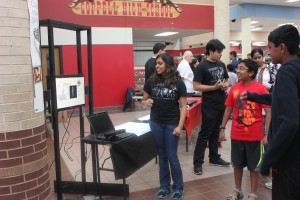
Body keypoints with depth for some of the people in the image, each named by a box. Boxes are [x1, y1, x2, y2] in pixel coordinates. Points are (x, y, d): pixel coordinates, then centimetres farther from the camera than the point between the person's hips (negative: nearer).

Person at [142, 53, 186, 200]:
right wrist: (147, 102, -14)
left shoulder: (178, 83, -7)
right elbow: (144, 100, 10)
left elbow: (183, 106, -6)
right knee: (162, 156, 12)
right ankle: (164, 186, 26)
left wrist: (180, 126, -12)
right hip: (156, 123, 3)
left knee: (172, 156, 3)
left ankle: (178, 187, 20)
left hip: (172, 124, -3)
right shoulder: (152, 81, 0)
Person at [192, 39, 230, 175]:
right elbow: (196, 86, -16)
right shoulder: (202, 66, -11)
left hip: (221, 104, 7)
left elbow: (226, 80, 21)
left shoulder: (221, 65, 9)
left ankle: (214, 158, 27)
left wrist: (226, 85, -2)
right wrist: (215, 87, -21)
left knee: (215, 132, 16)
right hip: (209, 105, -7)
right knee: (205, 133, -3)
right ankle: (197, 162, 5)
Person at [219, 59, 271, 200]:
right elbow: (228, 109, 8)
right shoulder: (234, 88, 0)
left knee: (253, 166, 11)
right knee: (237, 164, 16)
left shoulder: (261, 89, -11)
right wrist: (222, 128, 7)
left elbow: (268, 112, -11)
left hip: (254, 135, -3)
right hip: (236, 134, 4)